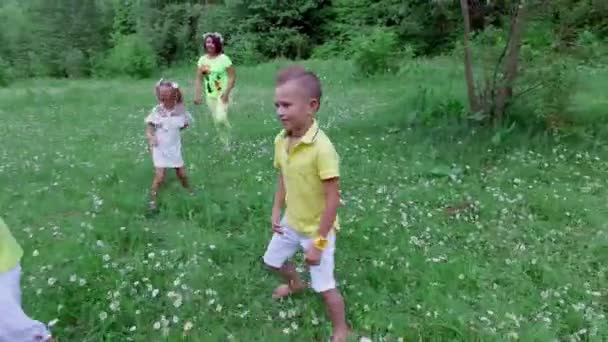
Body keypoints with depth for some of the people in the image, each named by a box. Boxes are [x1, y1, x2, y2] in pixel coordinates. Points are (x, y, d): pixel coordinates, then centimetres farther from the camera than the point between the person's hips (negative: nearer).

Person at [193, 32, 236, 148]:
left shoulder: (224, 59, -11)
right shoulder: (202, 59, 3)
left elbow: (232, 77, -12)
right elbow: (198, 79, 6)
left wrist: (226, 92, -20)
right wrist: (197, 95, -1)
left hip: (222, 94, -5)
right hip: (210, 95, 5)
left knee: (220, 118, -20)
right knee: (216, 121, 9)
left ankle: (229, 140, 8)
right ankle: (225, 143, 25)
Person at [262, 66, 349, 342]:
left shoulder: (322, 148, -32)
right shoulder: (280, 140, -9)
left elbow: (333, 200, -26)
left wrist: (318, 242, -21)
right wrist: (276, 212, 4)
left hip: (317, 229, -7)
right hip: (291, 222, 7)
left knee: (324, 287, 6)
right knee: (273, 260, 28)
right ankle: (295, 284, 61)